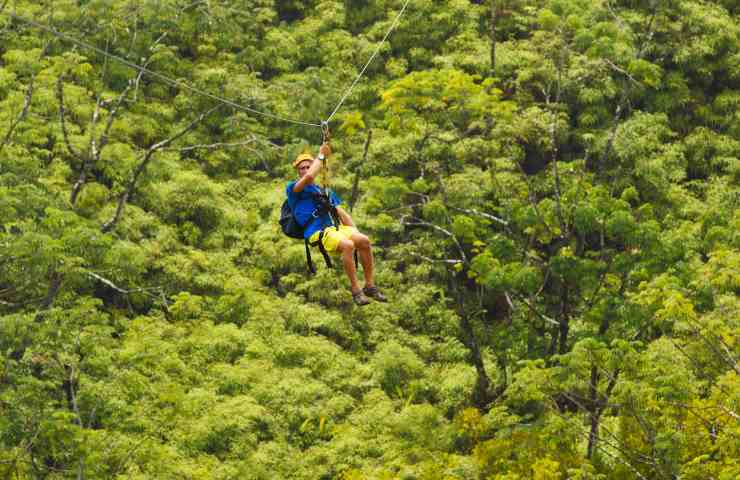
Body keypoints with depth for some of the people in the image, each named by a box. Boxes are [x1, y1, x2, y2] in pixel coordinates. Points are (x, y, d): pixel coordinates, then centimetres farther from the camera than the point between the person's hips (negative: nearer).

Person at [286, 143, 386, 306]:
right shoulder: (293, 188, 11)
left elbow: (341, 213, 27)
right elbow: (309, 177, -11)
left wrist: (355, 232, 12)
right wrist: (321, 156, 2)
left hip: (335, 228, 6)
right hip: (317, 233, -6)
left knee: (364, 240, -21)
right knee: (347, 245, -33)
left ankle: (370, 286, -13)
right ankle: (356, 291, -28)